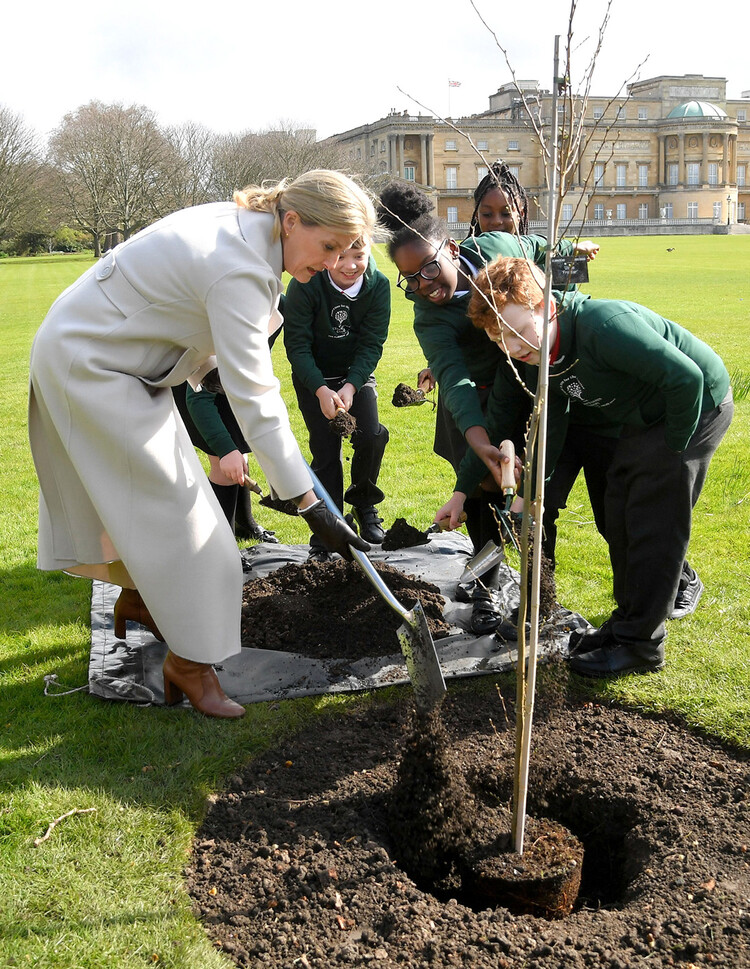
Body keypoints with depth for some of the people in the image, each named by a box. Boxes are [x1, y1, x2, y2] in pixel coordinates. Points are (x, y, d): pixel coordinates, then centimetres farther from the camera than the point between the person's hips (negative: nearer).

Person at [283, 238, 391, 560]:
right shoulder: (305, 285, -23)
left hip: (357, 374, 2)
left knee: (371, 436, -17)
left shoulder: (378, 285, -16)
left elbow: (372, 344, -13)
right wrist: (321, 390, -30)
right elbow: (297, 344, -20)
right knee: (325, 451, -7)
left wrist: (350, 386, -26)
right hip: (313, 377, -2)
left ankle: (363, 503, 12)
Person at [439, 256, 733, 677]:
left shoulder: (604, 326, -35)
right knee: (620, 517, 10)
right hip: (644, 418, 8)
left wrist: (674, 448, -22)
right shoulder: (533, 360, -9)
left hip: (696, 406, -8)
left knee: (653, 526, -7)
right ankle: (628, 620, 26)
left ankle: (641, 645, 4)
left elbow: (686, 378, -35)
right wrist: (462, 490, -1)